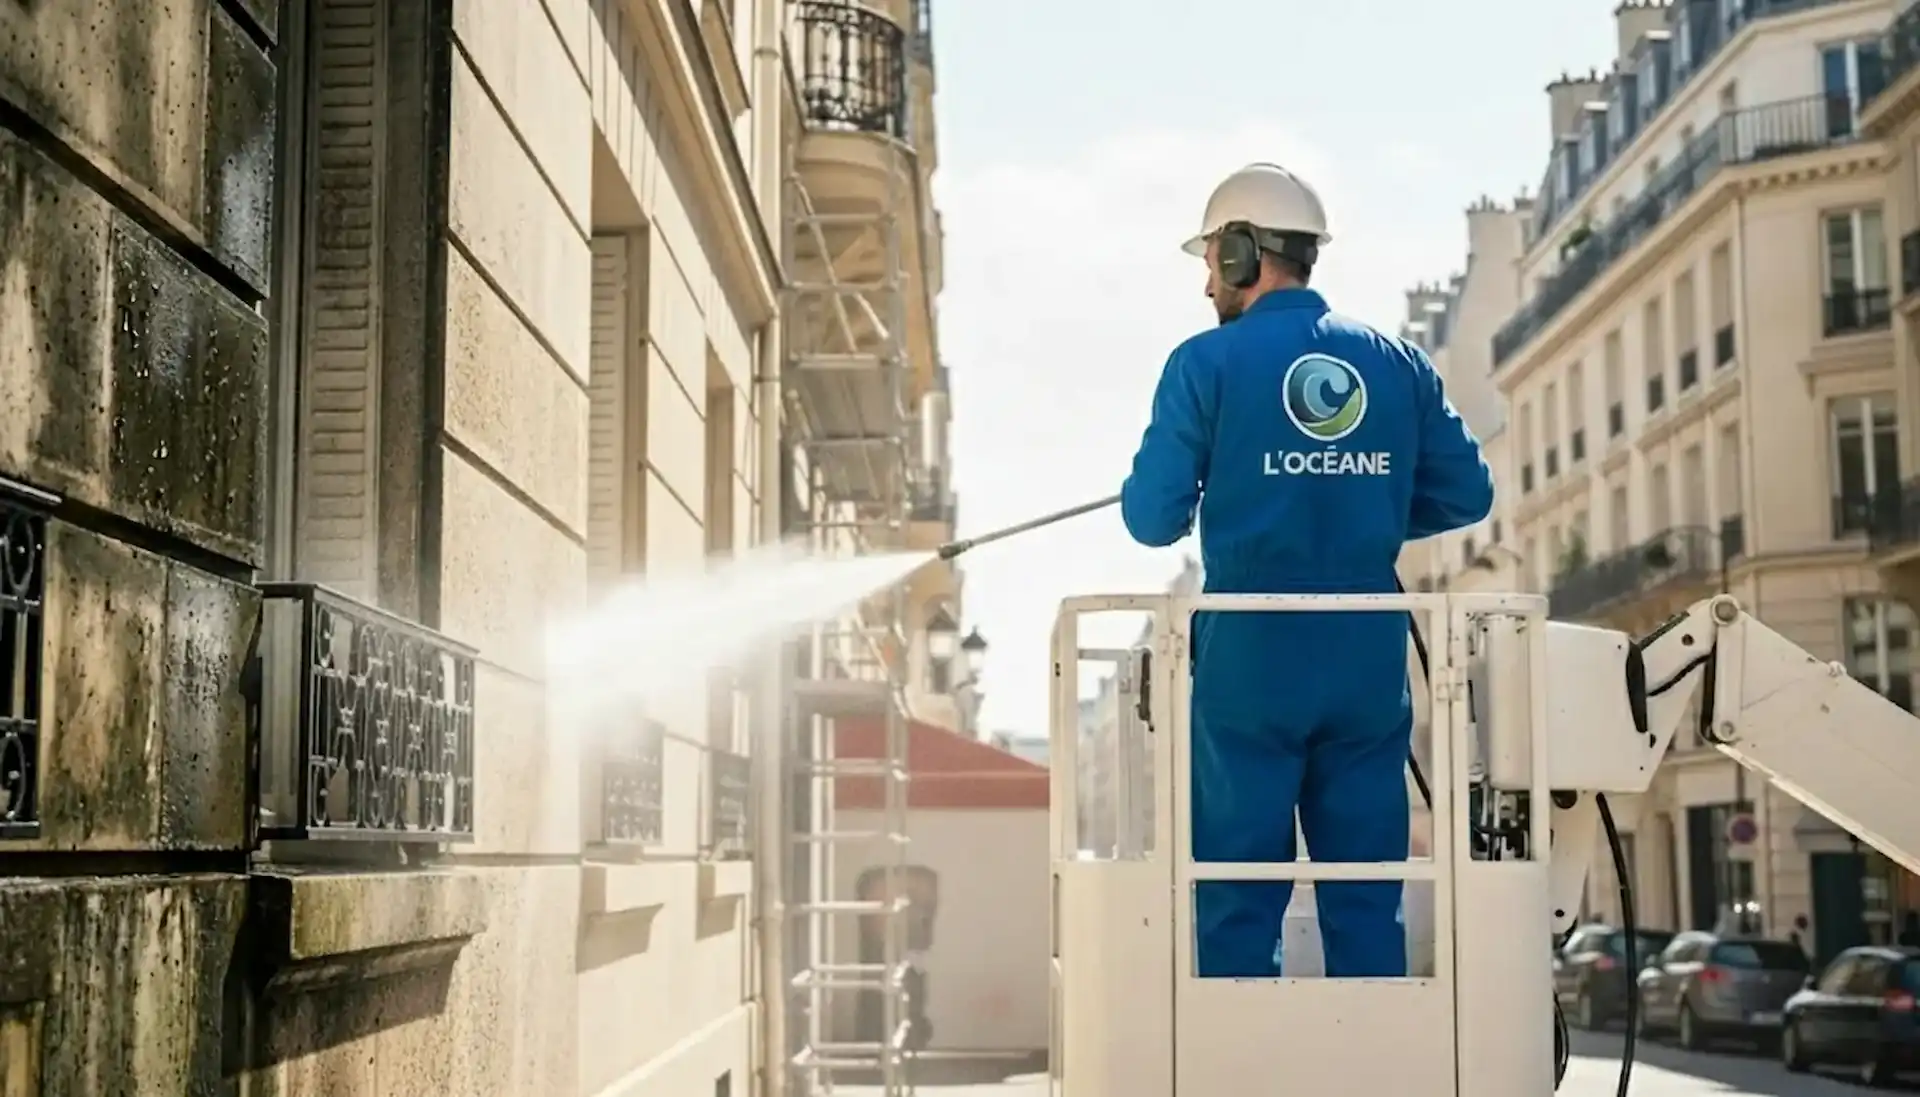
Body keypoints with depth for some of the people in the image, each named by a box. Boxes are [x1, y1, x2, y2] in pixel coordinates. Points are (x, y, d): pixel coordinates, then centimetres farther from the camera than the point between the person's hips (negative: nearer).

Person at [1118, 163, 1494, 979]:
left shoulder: (1208, 364, -4)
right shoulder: (1396, 363, 7)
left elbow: (1152, 520, -7)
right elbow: (1466, 494, 8)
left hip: (1250, 661, -3)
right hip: (1369, 659, 3)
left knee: (1237, 898, 6)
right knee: (1366, 896, 11)